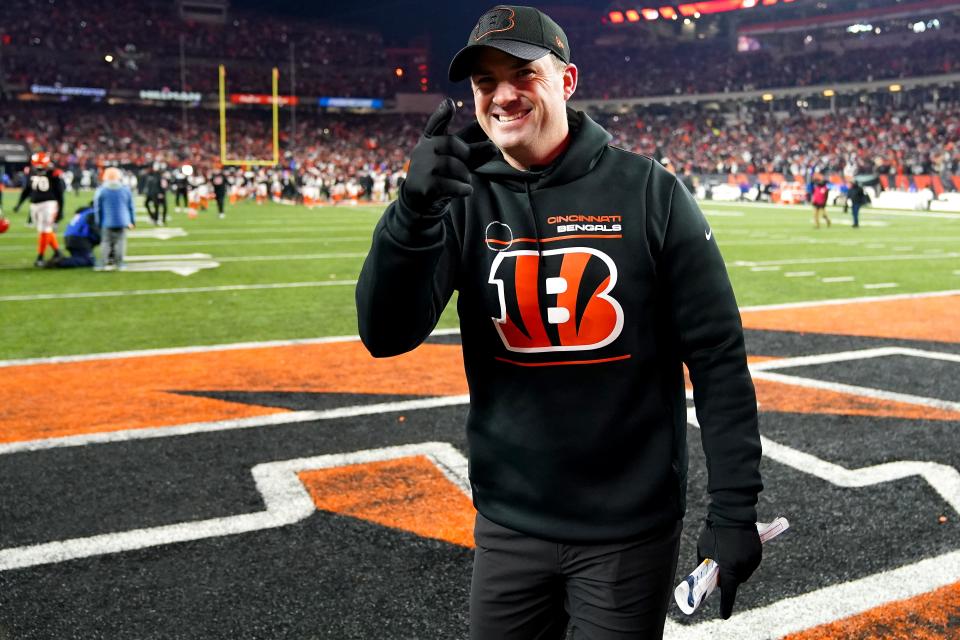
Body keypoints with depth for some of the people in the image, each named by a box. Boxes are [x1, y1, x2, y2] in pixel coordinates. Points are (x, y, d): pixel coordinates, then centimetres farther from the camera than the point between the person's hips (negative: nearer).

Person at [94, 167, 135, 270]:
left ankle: (107, 263, -4)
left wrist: (98, 223, 8)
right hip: (122, 221, 1)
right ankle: (119, 263, 5)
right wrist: (132, 221, 16)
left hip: (107, 223, -1)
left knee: (107, 242, 5)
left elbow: (98, 209, 0)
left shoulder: (101, 190, -3)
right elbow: (130, 207, 8)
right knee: (120, 241, 6)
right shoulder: (125, 189, 3)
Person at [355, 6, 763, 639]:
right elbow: (386, 336, -12)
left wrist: (735, 508, -8)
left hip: (631, 529, -2)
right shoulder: (464, 203, -1)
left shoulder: (649, 192, -7)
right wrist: (414, 210, -27)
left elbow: (717, 357, -6)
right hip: (508, 524, 3)